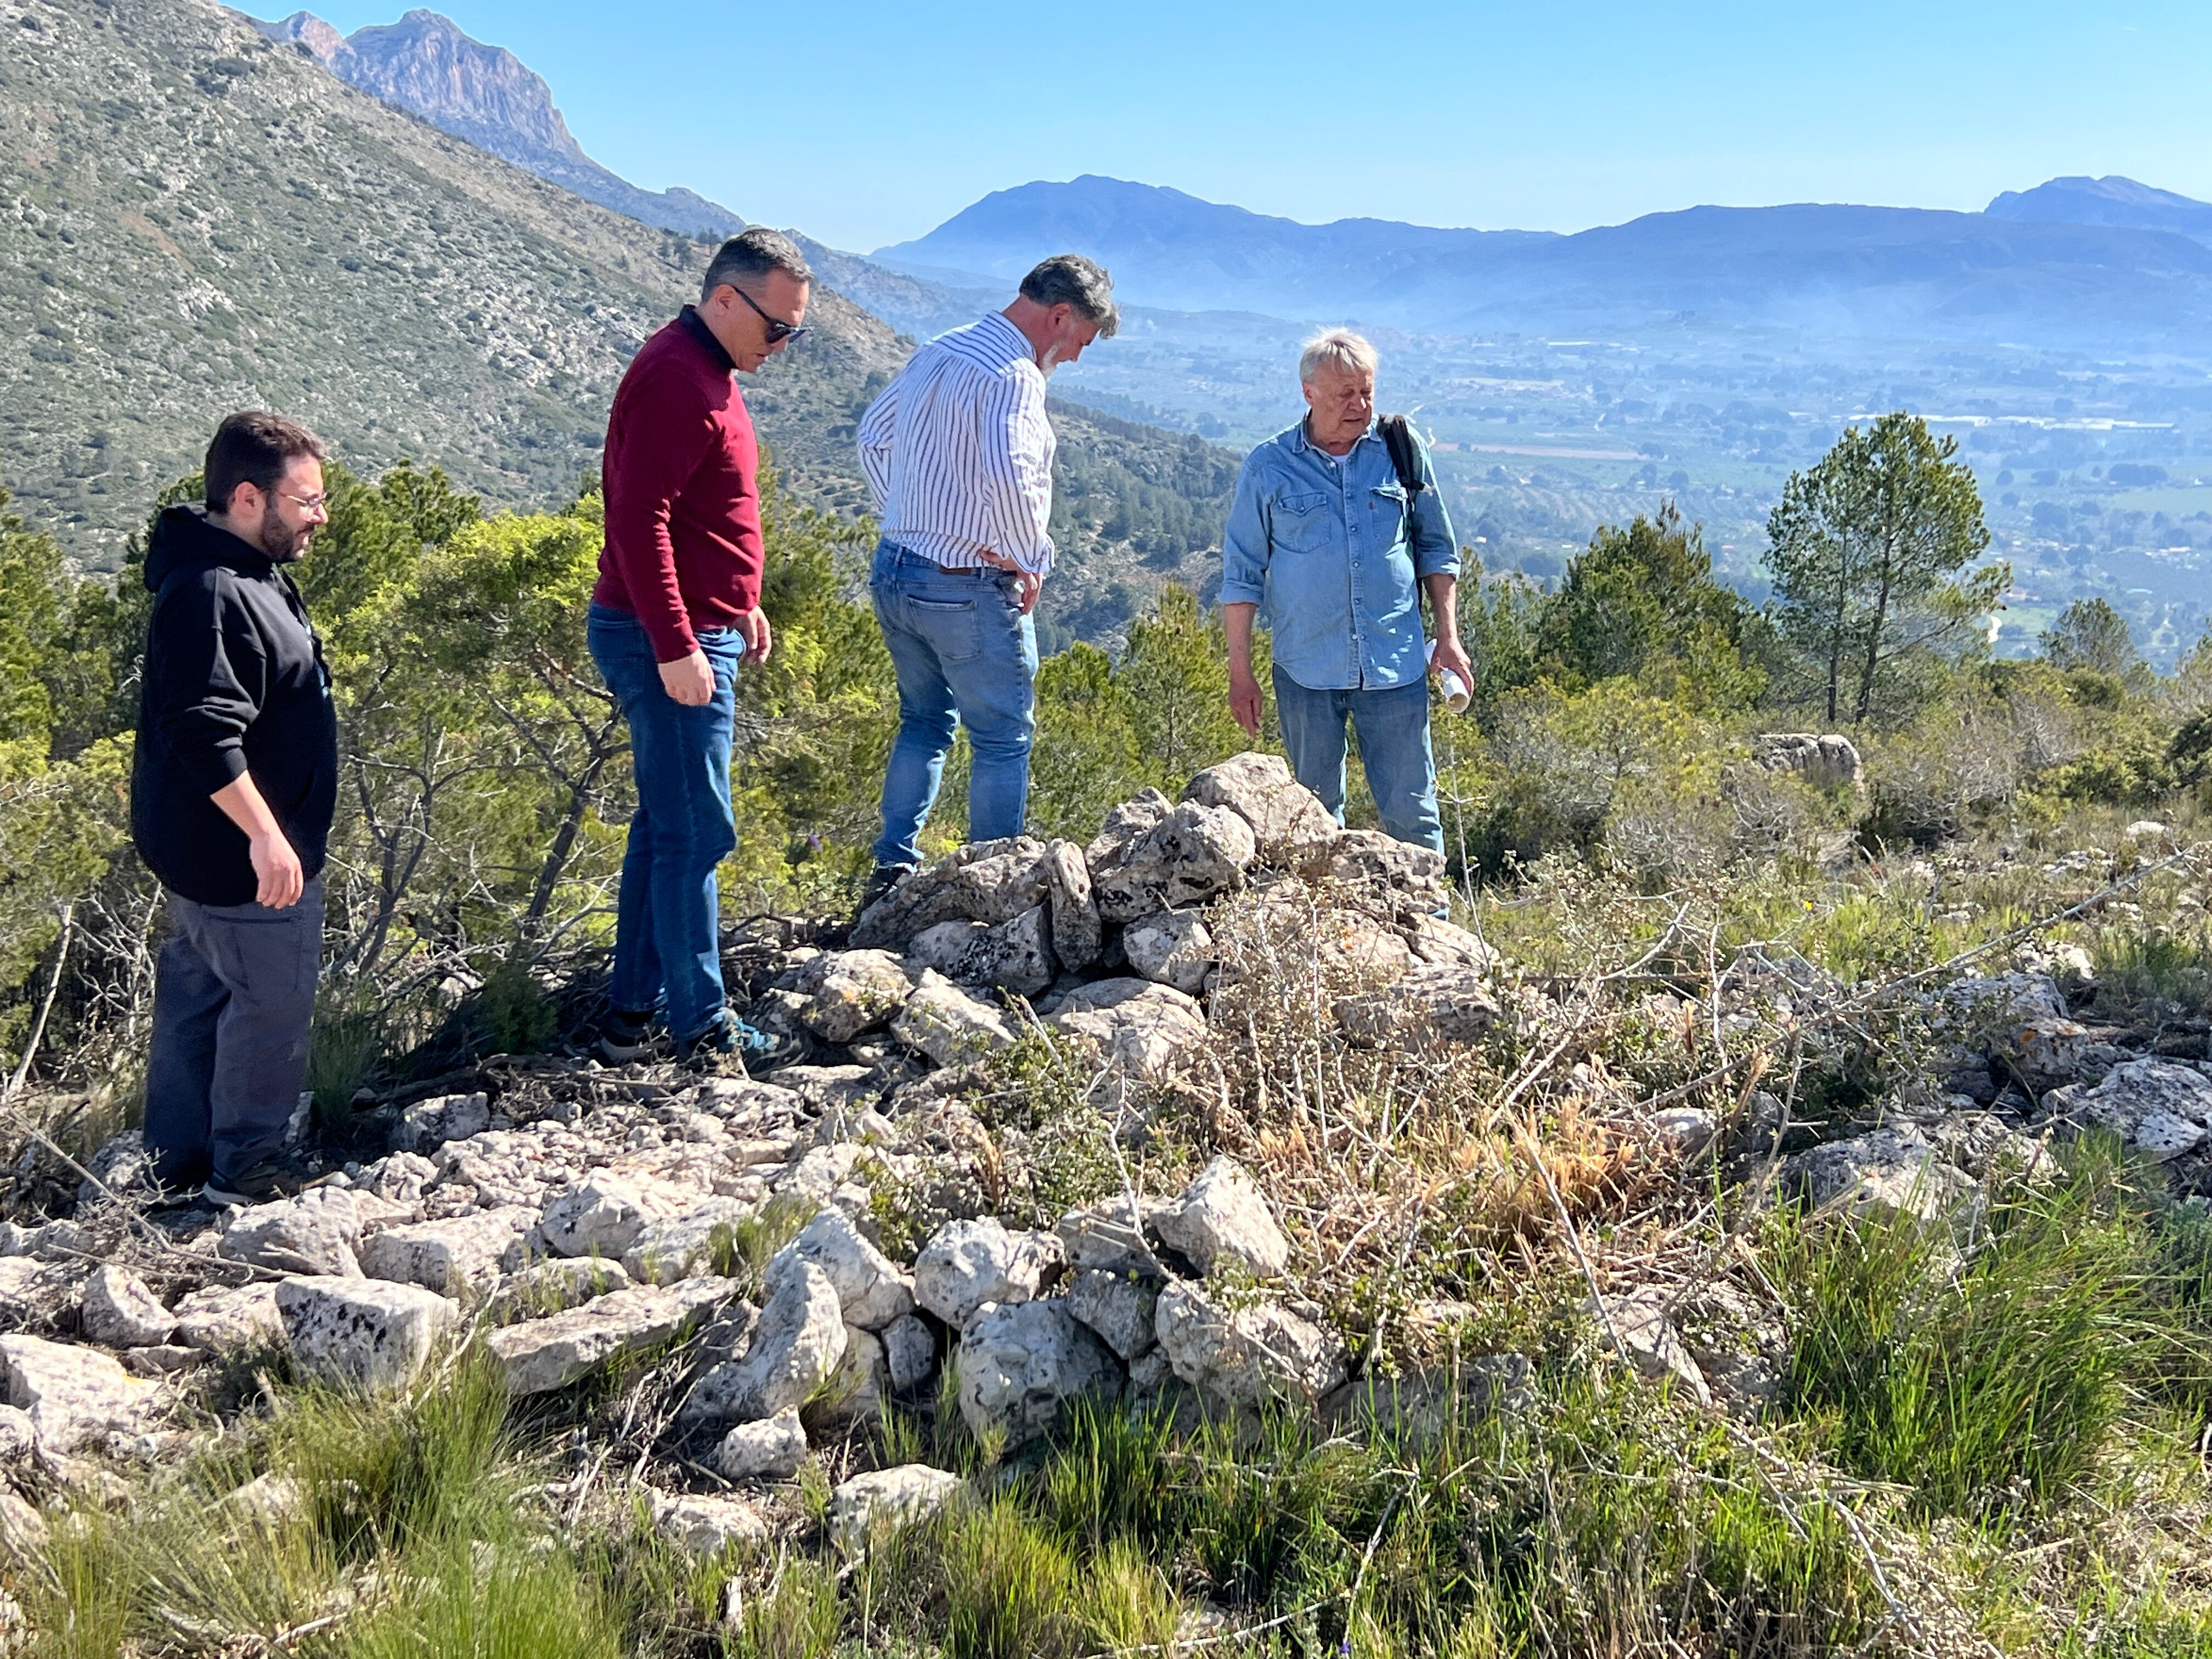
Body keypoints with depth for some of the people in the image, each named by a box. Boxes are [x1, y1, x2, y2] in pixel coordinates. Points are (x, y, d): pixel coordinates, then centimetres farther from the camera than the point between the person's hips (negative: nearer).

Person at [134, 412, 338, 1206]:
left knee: (196, 993, 19)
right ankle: (242, 1177, 15)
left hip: (198, 850, 11)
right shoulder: (213, 596, -24)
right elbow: (206, 732, -30)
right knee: (270, 1007, 1)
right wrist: (265, 835, -28)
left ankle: (177, 1161, 33)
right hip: (241, 856, -11)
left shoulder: (245, 574, 10)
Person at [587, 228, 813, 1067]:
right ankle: (703, 1028, 5)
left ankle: (632, 1011, 24)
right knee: (695, 834, -4)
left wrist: (739, 604, 21)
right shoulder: (676, 377, -17)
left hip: (691, 636, 11)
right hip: (669, 645, -11)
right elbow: (639, 520, -25)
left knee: (665, 826, 15)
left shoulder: (704, 371, 15)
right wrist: (676, 645, -27)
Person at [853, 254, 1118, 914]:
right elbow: (1006, 477, -32)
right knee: (1003, 739, 5)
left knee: (924, 722, 21)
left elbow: (873, 436, 21)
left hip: (895, 570, 9)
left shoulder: (935, 353, 10)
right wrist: (1031, 559, -18)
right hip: (969, 588, -8)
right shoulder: (1013, 376, -18)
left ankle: (891, 871, 19)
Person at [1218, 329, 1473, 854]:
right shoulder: (1268, 467, 1)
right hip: (1307, 670, 0)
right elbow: (1241, 574, 4)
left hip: (1396, 668, 1)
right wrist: (1240, 672, 0)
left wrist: (1448, 638, 7)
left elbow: (1437, 550, 15)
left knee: (1412, 812, 1)